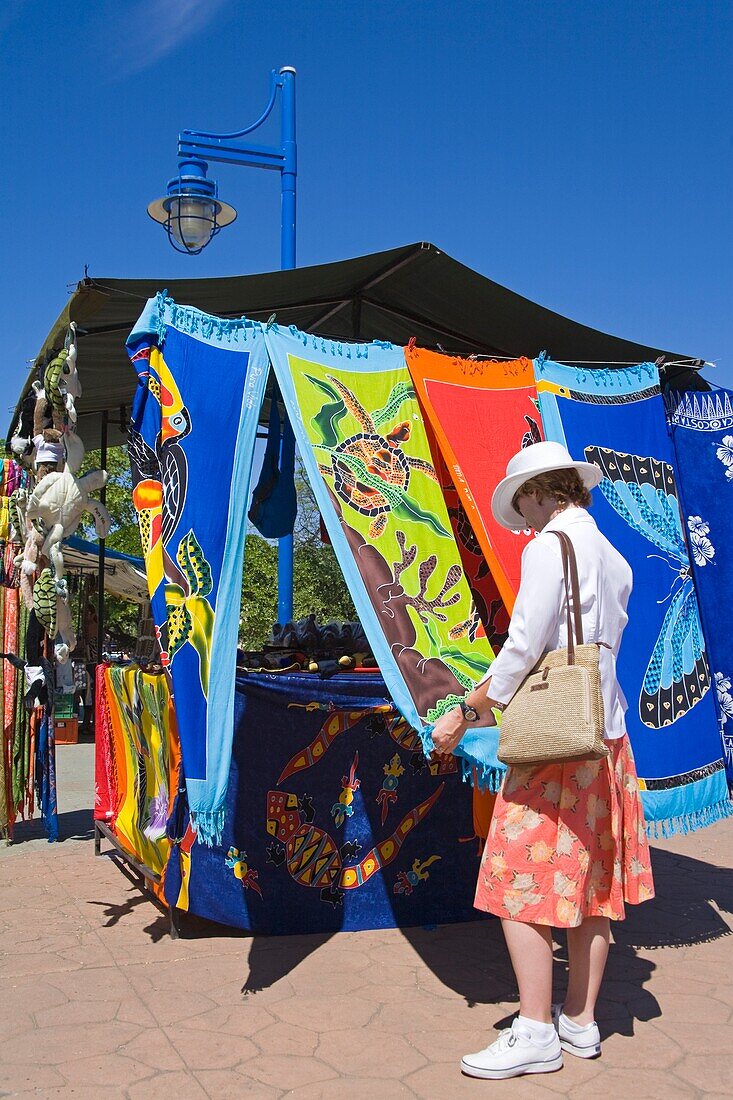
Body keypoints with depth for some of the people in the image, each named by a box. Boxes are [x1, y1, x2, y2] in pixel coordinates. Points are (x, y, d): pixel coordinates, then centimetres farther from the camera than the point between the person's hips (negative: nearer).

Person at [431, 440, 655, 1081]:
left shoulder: (550, 547, -10)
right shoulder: (614, 559, 15)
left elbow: (524, 648, -16)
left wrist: (466, 714, -6)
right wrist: (498, 704, 25)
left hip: (556, 741, -9)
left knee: (521, 881, -2)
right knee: (591, 884, 12)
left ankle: (536, 1033, 2)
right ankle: (581, 1022, 21)